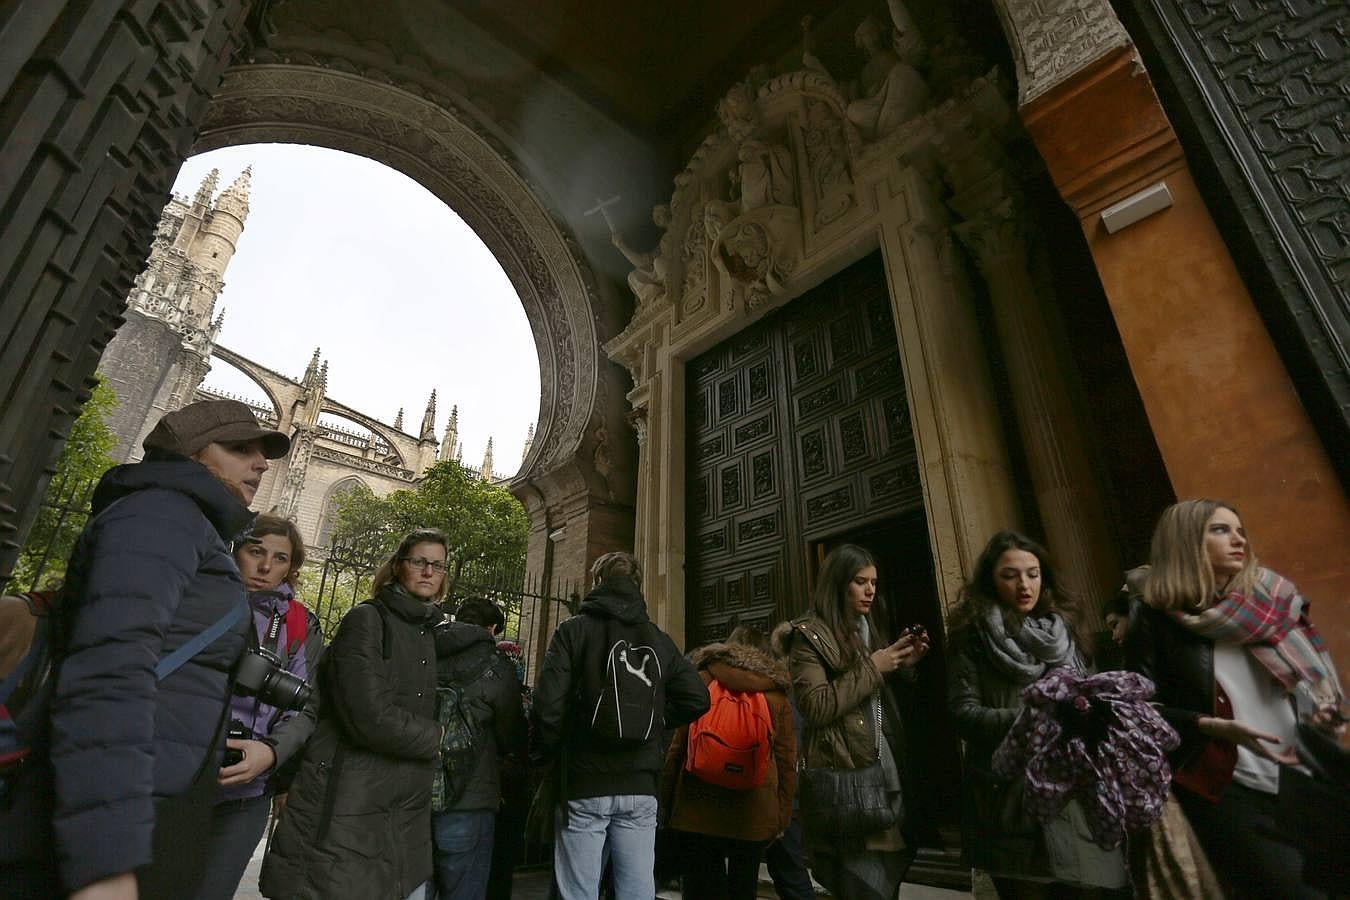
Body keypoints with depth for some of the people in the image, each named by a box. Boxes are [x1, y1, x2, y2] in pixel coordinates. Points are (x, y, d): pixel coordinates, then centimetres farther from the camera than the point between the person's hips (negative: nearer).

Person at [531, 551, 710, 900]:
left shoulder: (574, 629, -3)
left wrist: (546, 753, 4)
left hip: (584, 784, -3)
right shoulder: (660, 640, 8)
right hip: (640, 787, 3)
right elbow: (697, 699, 4)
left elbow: (548, 702, -12)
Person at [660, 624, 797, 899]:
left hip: (698, 811, -1)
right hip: (754, 814, 2)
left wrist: (667, 803, 7)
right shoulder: (776, 693, 5)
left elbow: (677, 747, 0)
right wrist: (782, 817, 12)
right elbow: (786, 761, 4)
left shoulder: (703, 680, 0)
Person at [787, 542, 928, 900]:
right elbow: (816, 707, -18)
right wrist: (872, 668, -15)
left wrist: (903, 666, 3)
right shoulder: (810, 635, -8)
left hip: (889, 773, 8)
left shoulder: (870, 628, 16)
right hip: (847, 778, -7)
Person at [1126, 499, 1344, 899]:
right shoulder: (1156, 617, -8)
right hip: (1225, 789, -5)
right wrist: (1213, 727, -22)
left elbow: (1313, 669, 15)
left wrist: (1325, 710, -4)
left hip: (1302, 774, 5)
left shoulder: (1270, 598, 7)